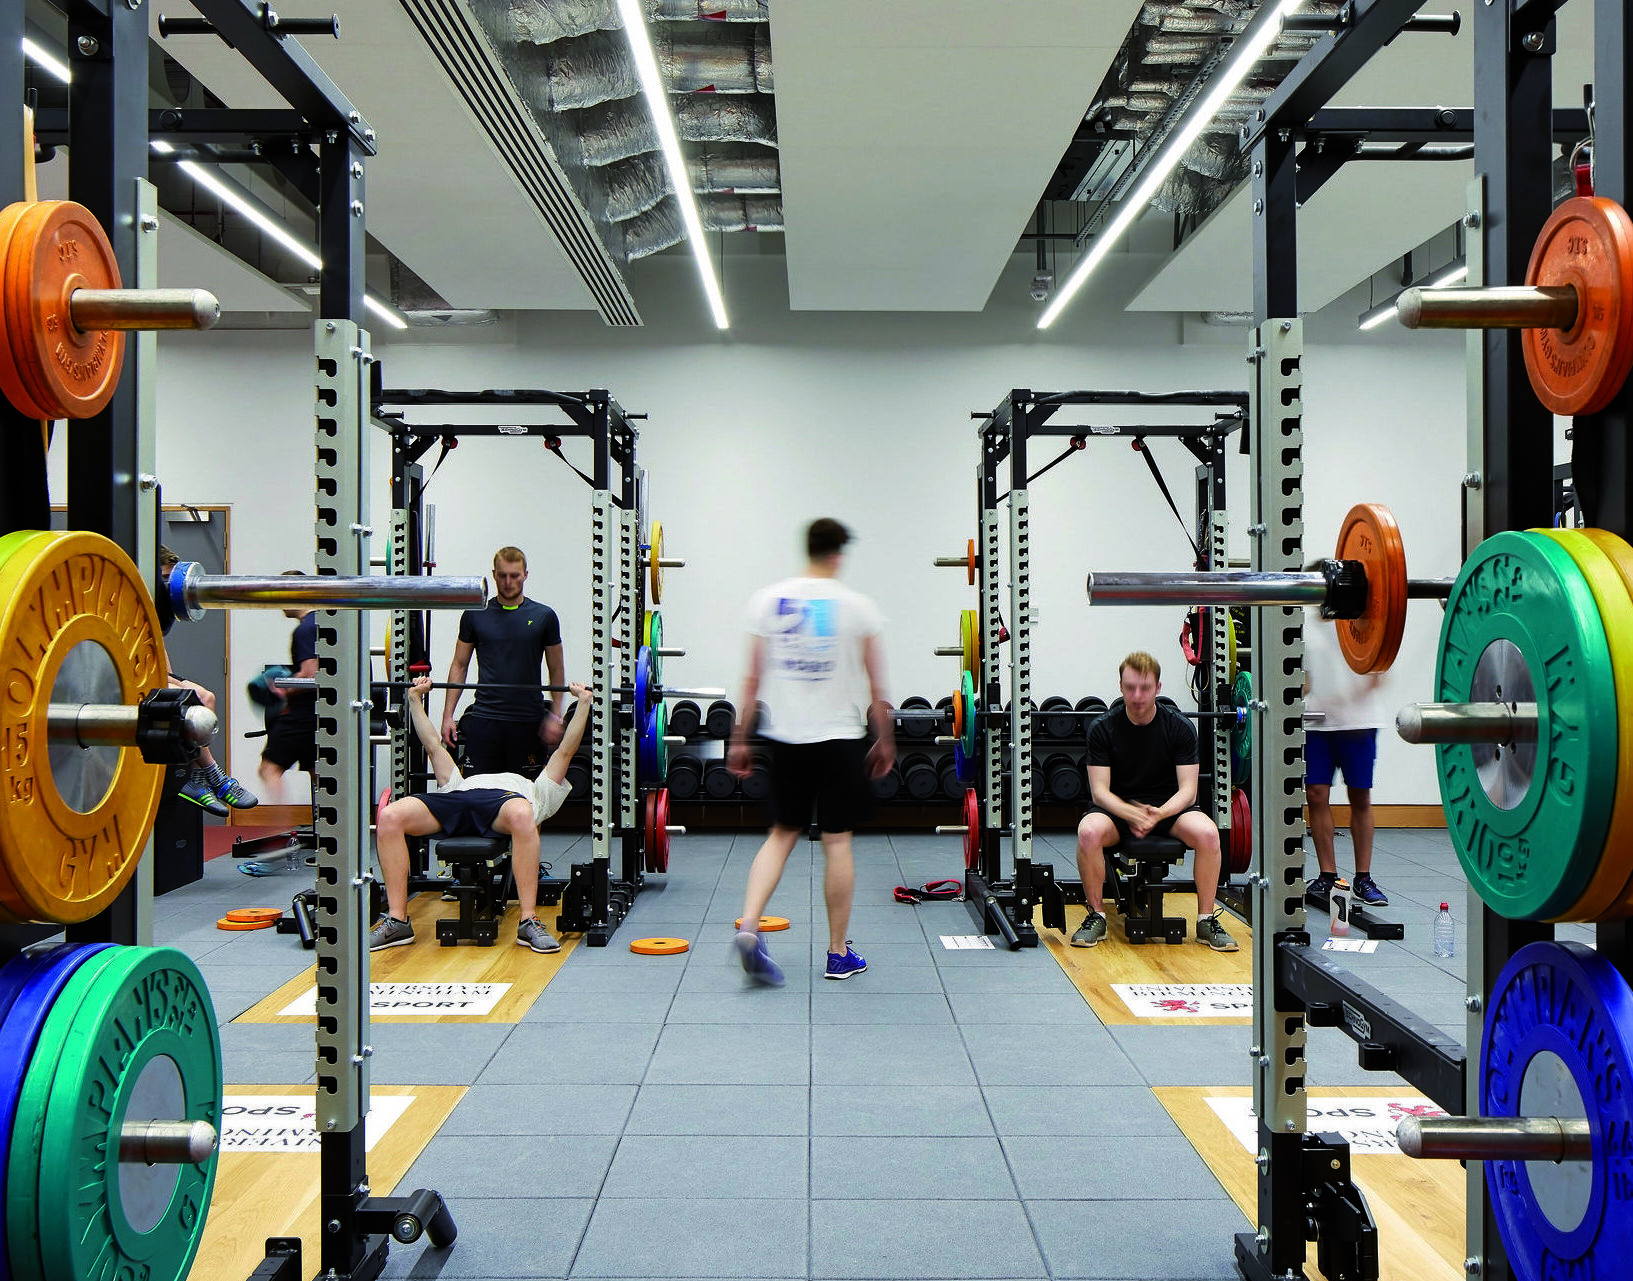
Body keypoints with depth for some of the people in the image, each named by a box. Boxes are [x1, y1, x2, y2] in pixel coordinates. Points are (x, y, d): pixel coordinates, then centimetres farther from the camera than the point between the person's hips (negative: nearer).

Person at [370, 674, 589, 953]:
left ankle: (529, 922, -36)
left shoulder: (538, 793, 43)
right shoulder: (460, 783, 48)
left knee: (521, 815, -43)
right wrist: (415, 698, 47)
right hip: (458, 799, 3)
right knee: (389, 817, -29)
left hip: (506, 801, -2)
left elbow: (565, 751, 40)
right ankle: (397, 921, -25)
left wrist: (584, 702, 37)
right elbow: (434, 746, 47)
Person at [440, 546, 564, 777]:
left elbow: (556, 669, 8)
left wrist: (555, 716, -1)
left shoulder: (543, 616, 4)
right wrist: (448, 715, 3)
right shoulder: (475, 615, 6)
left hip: (528, 721, -1)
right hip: (484, 717, 1)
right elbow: (459, 665, 10)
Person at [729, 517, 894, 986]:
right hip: (840, 736, -2)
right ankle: (839, 953, 14)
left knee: (782, 833, 13)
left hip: (786, 735, 2)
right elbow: (876, 687, 1)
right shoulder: (858, 606, -4)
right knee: (837, 841, 5)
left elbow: (753, 678, 2)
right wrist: (884, 741, 12)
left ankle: (749, 925, -6)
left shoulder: (768, 599, 1)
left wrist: (740, 740, 8)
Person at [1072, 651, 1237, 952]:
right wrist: (1132, 814, -31)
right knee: (1089, 832, -34)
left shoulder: (1180, 727, -7)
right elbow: (1099, 791, -11)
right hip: (1118, 808, -1)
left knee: (1207, 833, -31)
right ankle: (1096, 916, -14)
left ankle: (1207, 919, -12)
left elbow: (1188, 790, -9)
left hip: (1168, 807, 1)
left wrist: (1159, 814, -30)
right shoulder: (1102, 728, -8)